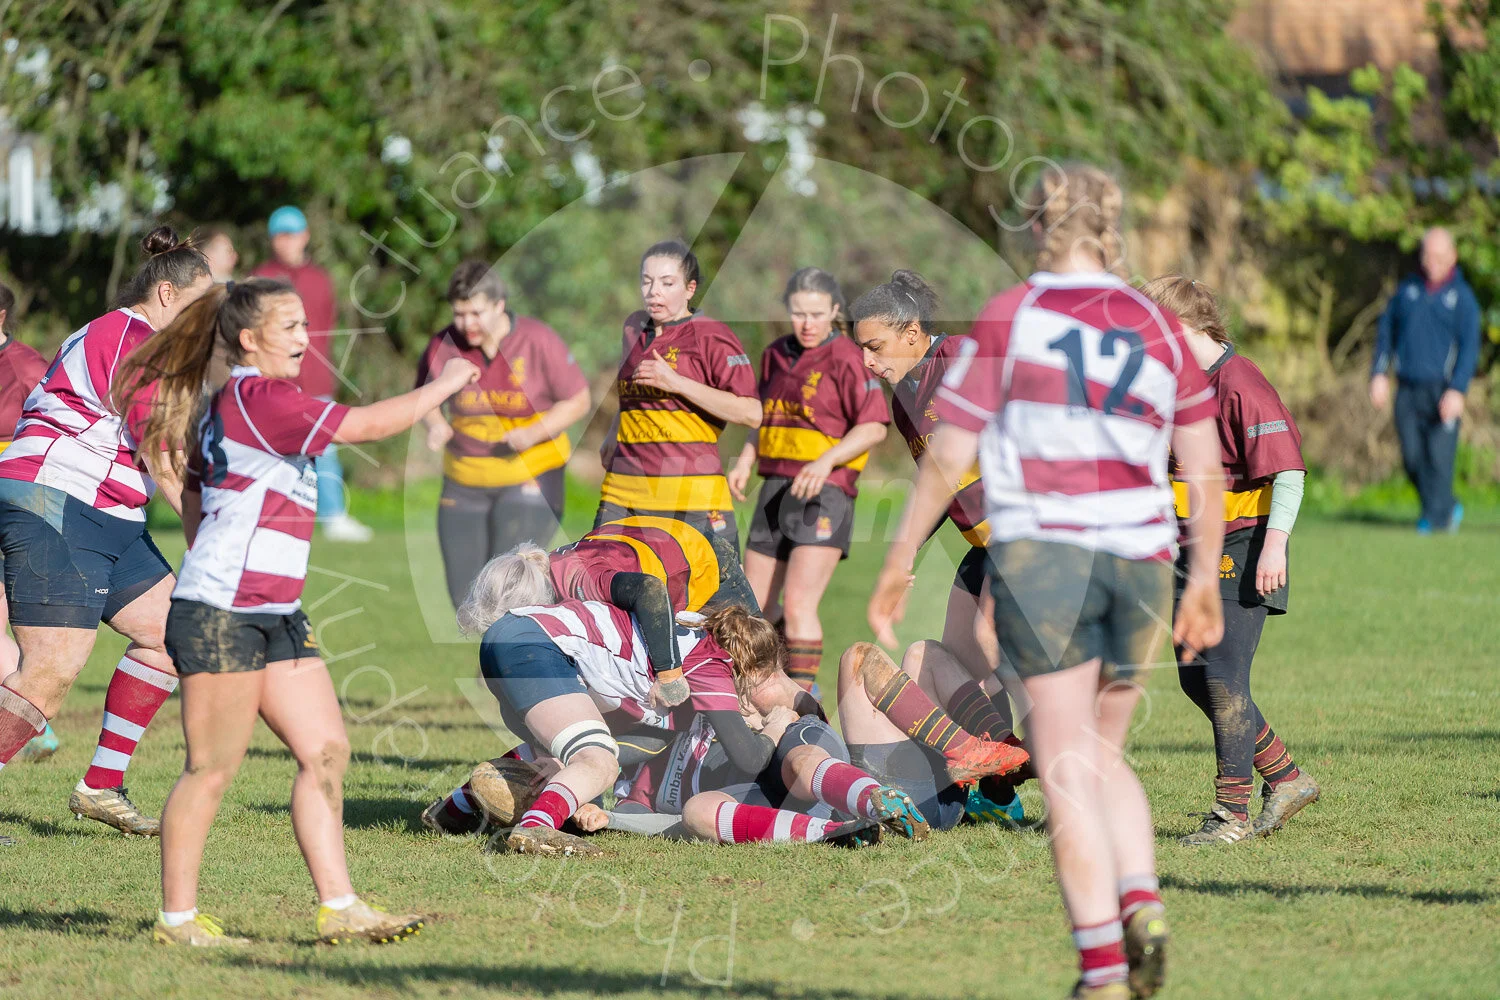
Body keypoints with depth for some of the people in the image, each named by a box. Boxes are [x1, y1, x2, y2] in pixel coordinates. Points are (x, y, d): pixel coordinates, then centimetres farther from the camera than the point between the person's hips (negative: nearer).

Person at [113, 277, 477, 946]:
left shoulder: (226, 403, 17)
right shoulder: (260, 399, -14)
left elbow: (192, 493, 26)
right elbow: (369, 425, -15)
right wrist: (444, 386, -4)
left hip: (275, 616, 10)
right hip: (222, 615, -10)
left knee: (326, 751, 3)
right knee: (213, 768, -4)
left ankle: (339, 908, 3)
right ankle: (177, 917, 4)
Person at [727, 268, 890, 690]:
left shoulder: (845, 359, -7)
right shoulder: (776, 356, 14)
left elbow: (874, 427, -11)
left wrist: (826, 461, -24)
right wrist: (745, 462, 8)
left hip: (823, 493, -7)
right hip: (775, 489, 7)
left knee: (798, 604, -17)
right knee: (754, 605, 8)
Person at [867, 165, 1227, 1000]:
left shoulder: (1007, 320, 0)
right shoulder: (1161, 329, 9)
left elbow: (948, 461, -1)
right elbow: (1207, 474, 11)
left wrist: (900, 564, 8)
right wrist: (1205, 582, 21)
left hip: (1040, 552, -3)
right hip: (1139, 558, 3)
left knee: (1069, 770, -1)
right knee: (1106, 753, 19)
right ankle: (1142, 900, -4)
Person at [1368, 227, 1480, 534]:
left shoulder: (1462, 296, 0)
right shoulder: (1407, 290, 12)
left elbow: (1469, 347, -6)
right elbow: (1387, 331, 20)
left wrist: (1457, 390, -17)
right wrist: (1379, 373, 9)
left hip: (1442, 390, -4)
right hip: (1408, 390, 4)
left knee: (1439, 456, -10)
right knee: (1413, 458, 2)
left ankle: (1436, 515, -3)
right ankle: (1449, 508, 20)